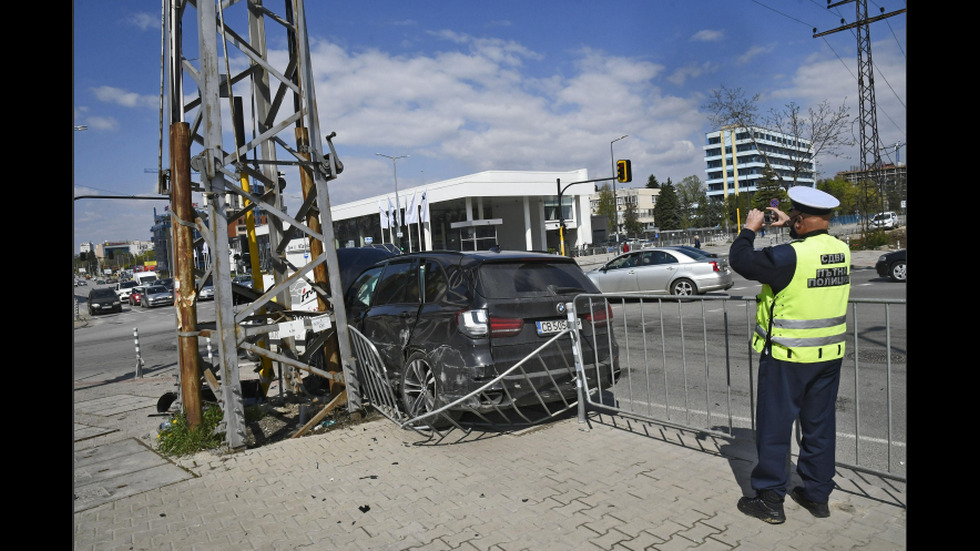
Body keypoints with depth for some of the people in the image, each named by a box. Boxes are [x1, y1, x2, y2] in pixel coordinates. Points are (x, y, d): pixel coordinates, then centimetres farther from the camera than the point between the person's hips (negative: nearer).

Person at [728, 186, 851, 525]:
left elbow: (740, 260, -13)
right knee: (820, 425, 17)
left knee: (774, 427, 5)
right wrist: (789, 227, 24)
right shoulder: (841, 250, 2)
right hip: (829, 355, 7)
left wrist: (749, 229, 1)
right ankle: (817, 495, 30)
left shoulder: (789, 256, -21)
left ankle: (770, 500, 15)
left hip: (786, 357, -7)